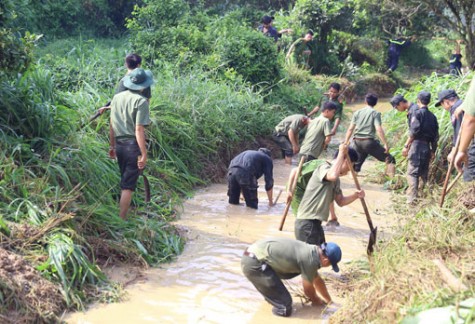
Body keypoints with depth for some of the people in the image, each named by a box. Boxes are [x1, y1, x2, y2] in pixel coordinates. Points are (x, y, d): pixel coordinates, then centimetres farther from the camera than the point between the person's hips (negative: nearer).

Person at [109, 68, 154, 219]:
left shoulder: (117, 97, 8)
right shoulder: (141, 101, -13)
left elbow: (111, 126, 13)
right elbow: (139, 130, -17)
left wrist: (112, 146, 22)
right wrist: (144, 154, -15)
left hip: (119, 144, 7)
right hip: (133, 145, -7)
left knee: (124, 182, 20)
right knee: (128, 186, -1)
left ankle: (121, 215, 27)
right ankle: (122, 219, 0)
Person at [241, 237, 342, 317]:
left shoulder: (312, 251, 13)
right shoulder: (310, 260, -15)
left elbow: (318, 280, 28)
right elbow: (308, 289, 1)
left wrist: (329, 301, 38)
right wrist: (317, 301, 22)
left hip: (253, 255, 9)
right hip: (254, 264, -9)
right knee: (285, 308, -8)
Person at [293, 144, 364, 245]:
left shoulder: (335, 181, 17)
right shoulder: (324, 167, -12)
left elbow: (340, 201, 22)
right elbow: (333, 175, -36)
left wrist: (355, 195, 3)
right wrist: (341, 153, -24)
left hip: (315, 223, 10)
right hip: (307, 223, -10)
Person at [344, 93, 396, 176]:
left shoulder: (357, 112, 11)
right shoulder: (375, 113, -1)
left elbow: (350, 129, 8)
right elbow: (379, 130, -12)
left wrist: (345, 143, 15)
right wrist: (385, 144, -10)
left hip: (357, 142, 5)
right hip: (369, 142, -4)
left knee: (355, 166, 17)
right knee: (389, 159, 3)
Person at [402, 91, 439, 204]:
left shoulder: (417, 113, -4)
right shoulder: (432, 116, 15)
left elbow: (414, 131, -15)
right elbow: (435, 136, 14)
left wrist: (406, 146, -12)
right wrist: (433, 151, 20)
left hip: (417, 144, -6)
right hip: (427, 147, 6)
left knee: (412, 172, -8)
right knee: (424, 172, 15)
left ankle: (412, 198, -18)